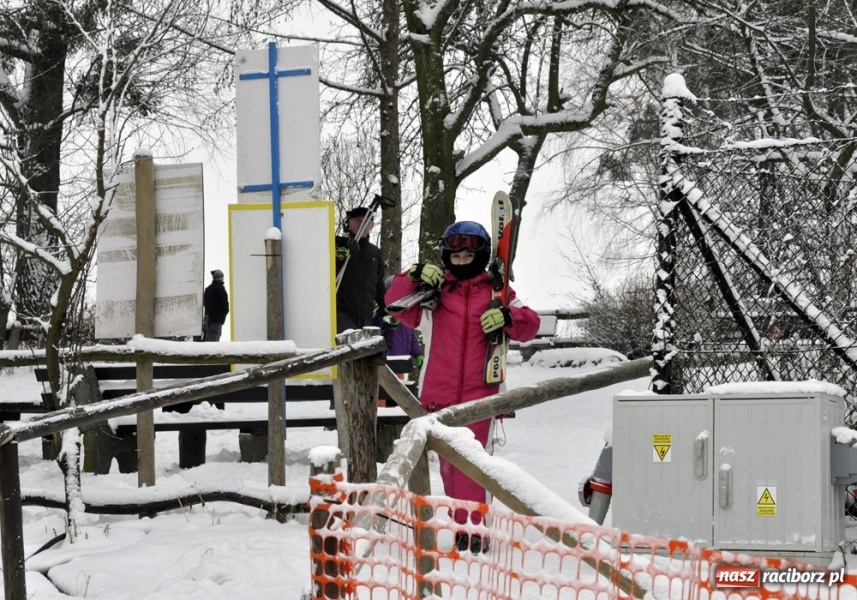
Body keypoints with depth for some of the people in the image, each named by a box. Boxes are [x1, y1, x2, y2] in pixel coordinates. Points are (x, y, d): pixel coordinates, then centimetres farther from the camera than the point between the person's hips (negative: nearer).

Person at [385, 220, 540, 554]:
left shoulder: (496, 292, 8)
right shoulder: (434, 290, 10)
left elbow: (529, 326, 4)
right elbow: (397, 306, 1)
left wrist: (508, 317, -17)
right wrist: (413, 278, -15)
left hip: (479, 394, -2)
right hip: (439, 393, 3)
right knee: (449, 463, 7)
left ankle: (472, 529, -9)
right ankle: (462, 526, 17)